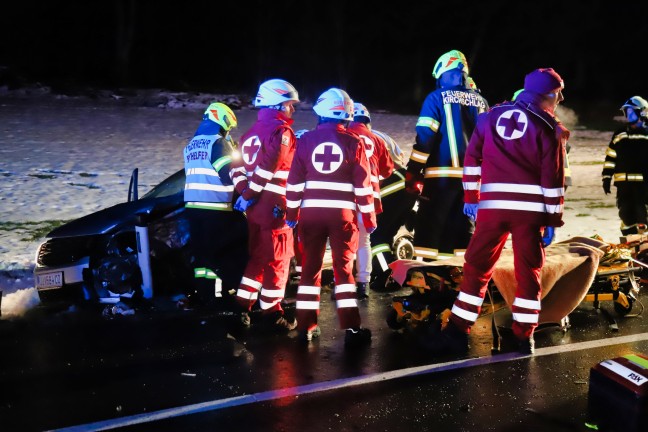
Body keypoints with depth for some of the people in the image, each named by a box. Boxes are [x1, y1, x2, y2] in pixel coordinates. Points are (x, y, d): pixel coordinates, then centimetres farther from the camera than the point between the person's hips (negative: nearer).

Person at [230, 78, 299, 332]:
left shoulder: (251, 133, 17)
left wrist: (244, 192, 3)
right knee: (277, 261, 0)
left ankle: (242, 308, 20)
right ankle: (271, 315, 6)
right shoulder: (282, 132, -11)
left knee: (257, 257, 18)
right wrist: (249, 195, -15)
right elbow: (268, 167, -21)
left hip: (254, 208, 9)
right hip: (274, 208, -9)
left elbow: (238, 168, 13)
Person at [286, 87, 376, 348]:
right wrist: (369, 217, 7)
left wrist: (291, 213, 11)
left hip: (311, 211, 2)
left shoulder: (306, 140, 2)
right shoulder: (353, 142, -2)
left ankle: (306, 327, 13)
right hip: (342, 213, -1)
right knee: (344, 269, 4)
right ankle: (351, 330, 1)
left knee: (310, 267, 11)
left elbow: (295, 182, 3)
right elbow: (363, 185, -1)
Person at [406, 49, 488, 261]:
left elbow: (425, 138, -10)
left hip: (442, 175, -5)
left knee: (430, 227, -1)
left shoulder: (437, 98, -3)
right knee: (463, 228, 12)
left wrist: (413, 172, -7)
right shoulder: (480, 101, 12)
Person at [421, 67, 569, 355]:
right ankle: (524, 337, 11)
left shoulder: (491, 117, 12)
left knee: (477, 267, 7)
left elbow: (472, 159, 9)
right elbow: (553, 179, -2)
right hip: (531, 209, -2)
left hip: (493, 205, 2)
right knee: (529, 272, 8)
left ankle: (458, 331, 6)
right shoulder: (548, 128, 2)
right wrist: (553, 221, 2)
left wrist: (471, 198, 14)